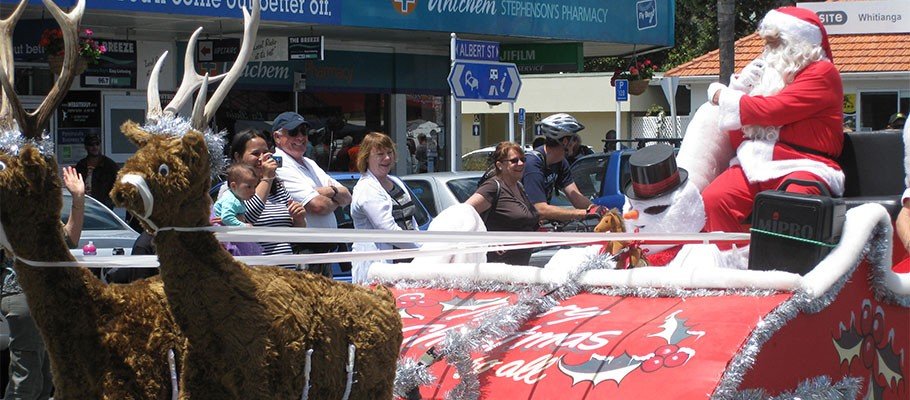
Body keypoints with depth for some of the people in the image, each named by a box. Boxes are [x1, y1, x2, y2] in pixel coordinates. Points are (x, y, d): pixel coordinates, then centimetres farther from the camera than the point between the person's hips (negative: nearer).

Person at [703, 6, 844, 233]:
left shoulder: (822, 73, 1)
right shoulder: (770, 73, 20)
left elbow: (771, 110, -12)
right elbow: (738, 140, 21)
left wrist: (722, 97, 3)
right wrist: (740, 90, 7)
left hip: (803, 168, -6)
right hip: (757, 164, 6)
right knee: (712, 200, -22)